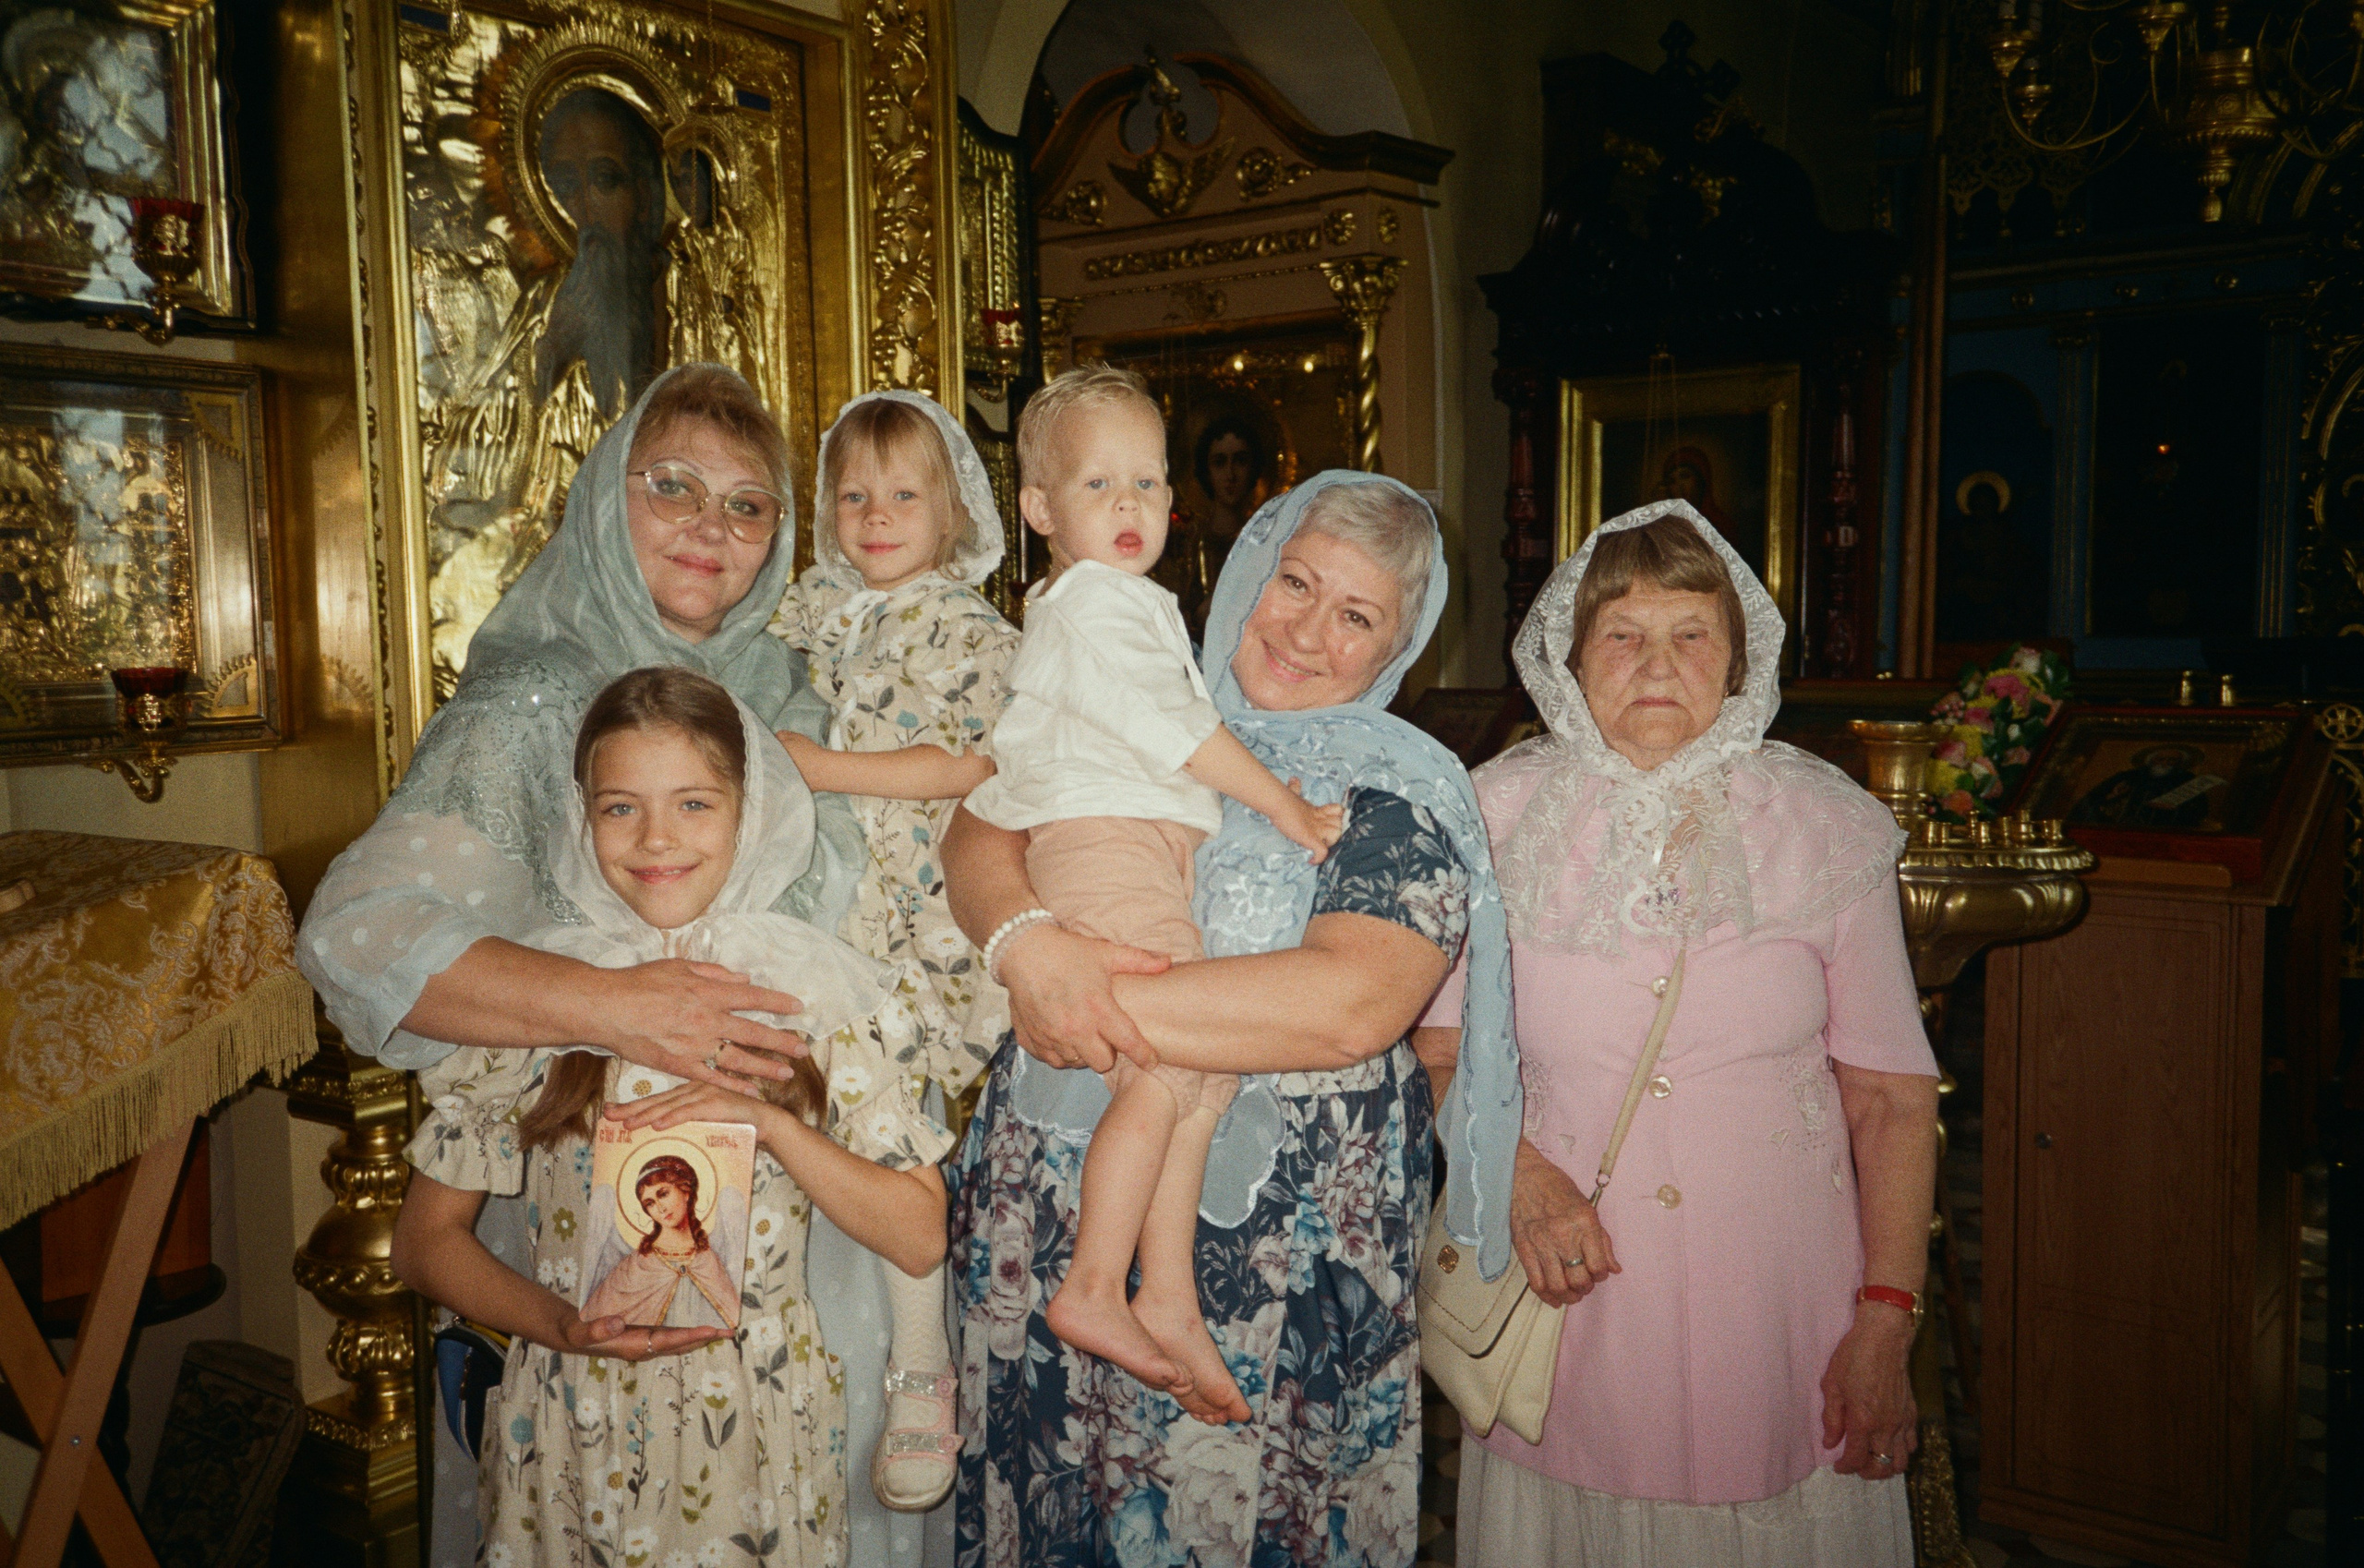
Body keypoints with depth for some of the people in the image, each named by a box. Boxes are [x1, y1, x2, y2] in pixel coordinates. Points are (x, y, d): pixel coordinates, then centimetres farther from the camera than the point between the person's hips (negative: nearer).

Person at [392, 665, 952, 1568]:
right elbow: (425, 1239, 1)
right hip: (574, 1438, 0)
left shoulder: (814, 993, -6)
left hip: (762, 1435, 0)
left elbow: (921, 1240, -7)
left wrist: (771, 1122, -19)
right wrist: (560, 1325, -16)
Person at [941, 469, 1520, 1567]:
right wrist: (1030, 945, -24)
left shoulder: (1403, 800, -6)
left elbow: (1349, 1005, -21)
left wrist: (1101, 1010, -20)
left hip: (1265, 1259, -3)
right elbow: (978, 838, -2)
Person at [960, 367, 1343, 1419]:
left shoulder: (1124, 602, 30)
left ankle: (1167, 1302, 3)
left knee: (1189, 1071, 2)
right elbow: (1170, 728, -12)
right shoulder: (1093, 598, -4)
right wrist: (1282, 803, -6)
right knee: (1174, 1063, -16)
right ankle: (1093, 1290, -10)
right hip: (1107, 840, -10)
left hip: (1151, 847, 10)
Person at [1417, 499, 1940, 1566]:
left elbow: (1892, 1096, -1)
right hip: (1567, 1288, 0)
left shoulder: (1825, 828, -2)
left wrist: (1885, 1322, -5)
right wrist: (1521, 1176, -13)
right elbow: (1438, 1051, 4)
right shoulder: (1498, 819, -2)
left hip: (1778, 1305, 0)